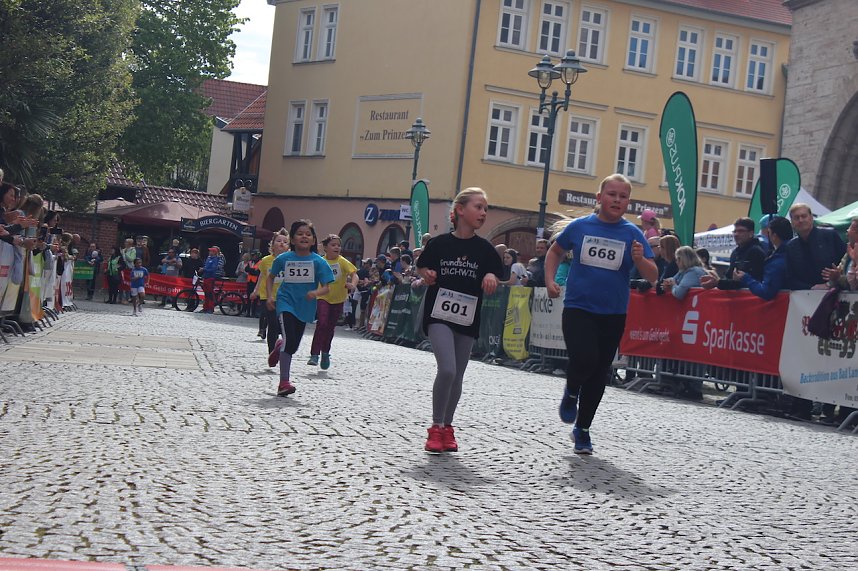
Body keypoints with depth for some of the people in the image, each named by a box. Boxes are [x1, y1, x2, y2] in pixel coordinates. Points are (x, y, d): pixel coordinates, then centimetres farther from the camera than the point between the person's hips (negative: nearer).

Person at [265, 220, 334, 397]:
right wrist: (270, 296, -1)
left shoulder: (318, 261, -7)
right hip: (286, 303, -2)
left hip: (305, 307, 2)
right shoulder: (284, 259, -4)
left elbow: (326, 287, -10)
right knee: (289, 341, -18)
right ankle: (284, 382, -11)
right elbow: (271, 277, 12)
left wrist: (316, 292, -30)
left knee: (293, 345, 14)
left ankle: (279, 347, 51)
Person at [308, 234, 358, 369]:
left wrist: (353, 284, -37)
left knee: (330, 327, 13)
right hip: (323, 298, -1)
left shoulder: (342, 262, -7)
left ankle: (325, 352, 36)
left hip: (338, 299, 1)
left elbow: (354, 274, -18)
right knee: (322, 323, -20)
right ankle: (314, 354, -19)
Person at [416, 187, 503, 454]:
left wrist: (491, 278, -16)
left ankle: (447, 427, 26)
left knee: (457, 376, 9)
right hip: (439, 314, -3)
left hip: (467, 319, 3)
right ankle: (436, 427, -2)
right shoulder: (439, 243, -4)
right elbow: (422, 270, 9)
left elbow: (491, 287, 6)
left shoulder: (484, 249, 1)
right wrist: (427, 276, -12)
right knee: (447, 370, -18)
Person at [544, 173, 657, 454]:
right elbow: (555, 252, 17)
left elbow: (652, 277, -4)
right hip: (578, 308, -2)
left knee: (600, 373, 10)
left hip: (613, 314, 2)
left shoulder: (633, 234, -2)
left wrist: (639, 259, -24)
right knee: (584, 358, -24)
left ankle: (582, 429, 29)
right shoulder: (579, 226, -1)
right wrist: (550, 281, 2)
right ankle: (571, 393, 11)